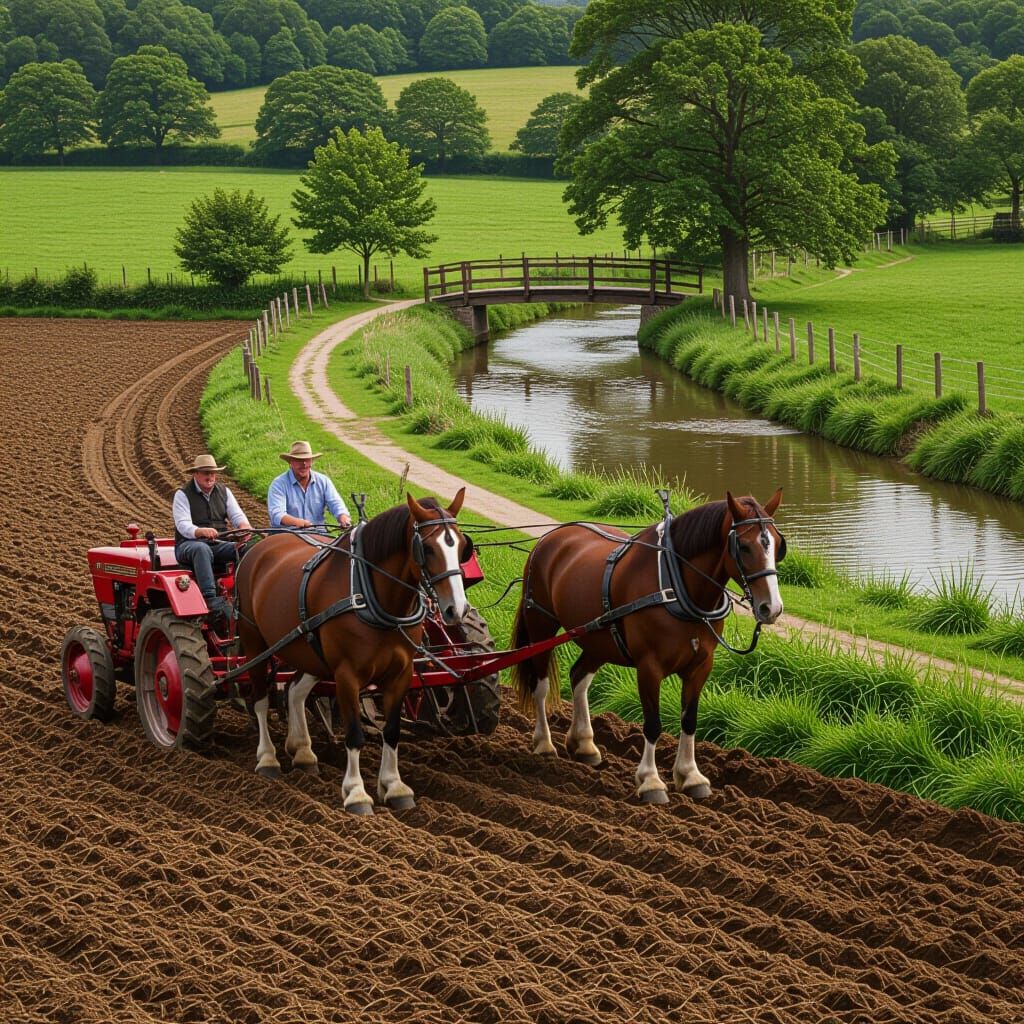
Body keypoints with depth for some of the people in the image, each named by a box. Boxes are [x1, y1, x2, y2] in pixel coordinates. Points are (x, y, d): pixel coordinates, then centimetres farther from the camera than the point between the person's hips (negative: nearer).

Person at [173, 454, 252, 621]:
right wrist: (202, 532, -35)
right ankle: (210, 598, -54)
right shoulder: (183, 495, 0)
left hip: (219, 544, 4)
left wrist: (244, 527, -19)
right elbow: (183, 525, -14)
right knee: (202, 549, -41)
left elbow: (237, 516, 7)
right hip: (188, 544, -4)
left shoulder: (224, 492, 16)